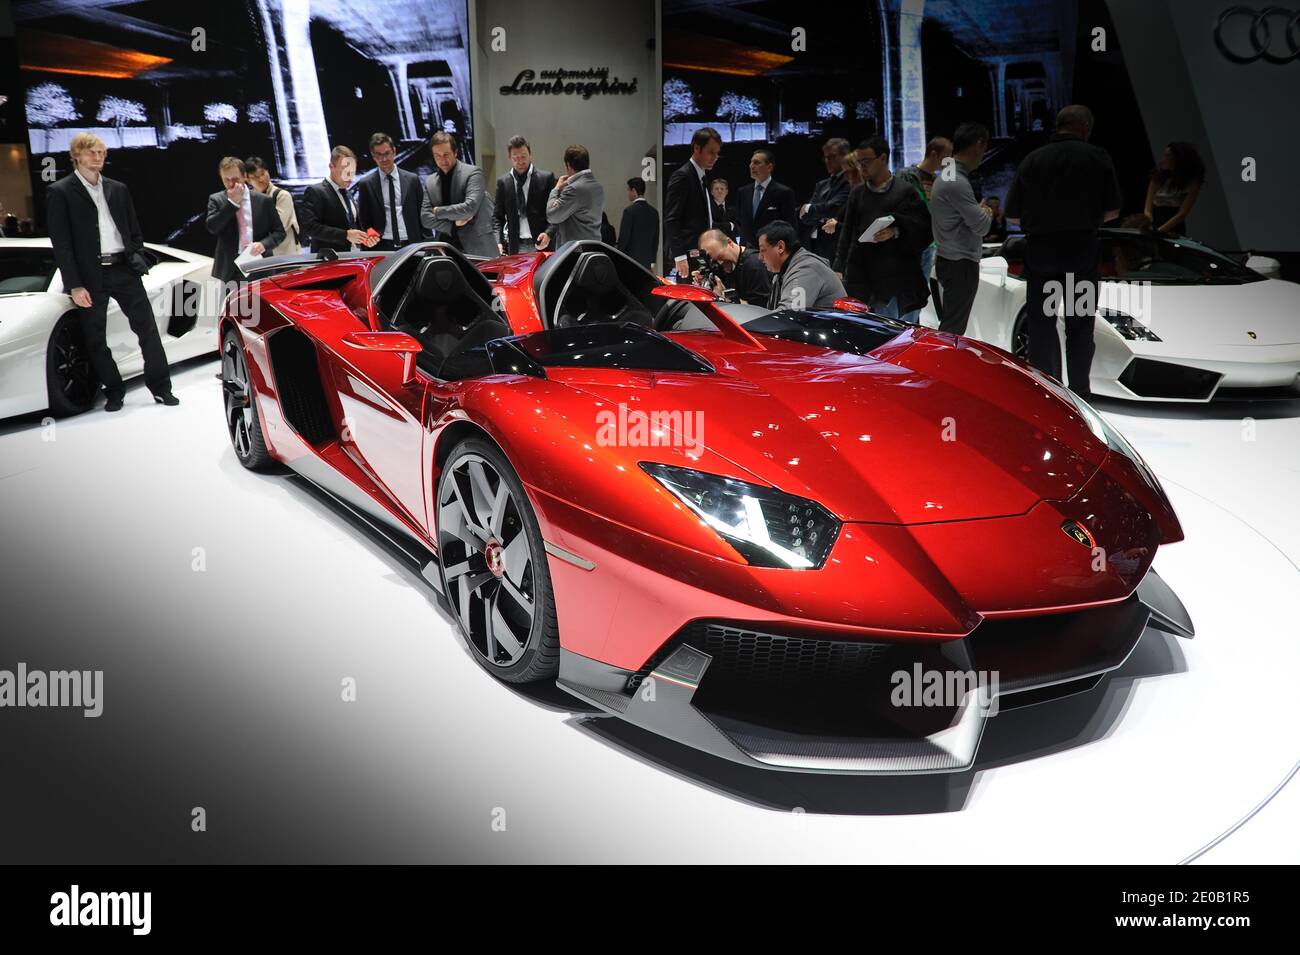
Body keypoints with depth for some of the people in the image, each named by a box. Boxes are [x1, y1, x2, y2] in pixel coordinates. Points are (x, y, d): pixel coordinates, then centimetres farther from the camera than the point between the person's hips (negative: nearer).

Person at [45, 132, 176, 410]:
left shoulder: (118, 189, 13)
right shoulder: (60, 192, -1)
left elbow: (134, 231, 17)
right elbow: (61, 244, -6)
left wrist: (139, 262, 3)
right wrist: (75, 286, -12)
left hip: (123, 269, 3)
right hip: (90, 275, -3)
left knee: (147, 327, 0)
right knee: (95, 339, 4)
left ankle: (161, 387, 7)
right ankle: (114, 391, 16)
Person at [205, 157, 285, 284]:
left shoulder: (263, 200, 5)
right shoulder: (216, 200, 7)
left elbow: (279, 231, 7)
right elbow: (211, 227, -8)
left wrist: (264, 244, -14)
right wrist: (232, 202, -11)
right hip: (229, 268, 0)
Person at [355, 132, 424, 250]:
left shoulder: (412, 179, 8)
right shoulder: (366, 184, 5)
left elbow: (422, 215, 9)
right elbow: (363, 221, 8)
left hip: (411, 245, 1)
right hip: (380, 246, -1)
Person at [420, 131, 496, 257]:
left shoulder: (473, 172, -2)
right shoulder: (430, 182, 12)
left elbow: (470, 208, -15)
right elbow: (425, 217, 6)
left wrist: (438, 211, -5)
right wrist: (453, 225, -9)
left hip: (477, 249, -3)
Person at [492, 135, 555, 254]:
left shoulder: (546, 178, 2)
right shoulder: (503, 182, 9)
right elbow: (497, 216, 11)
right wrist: (499, 241, -5)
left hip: (540, 244, -1)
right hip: (514, 247, 2)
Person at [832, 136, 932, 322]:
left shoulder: (905, 192, 2)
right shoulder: (857, 194, 16)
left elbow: (926, 231, -1)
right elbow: (847, 233, 15)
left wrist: (896, 232, -17)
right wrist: (839, 268, 6)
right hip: (862, 279, 3)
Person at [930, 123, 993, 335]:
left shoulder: (946, 175, 14)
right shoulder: (956, 182, -18)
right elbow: (981, 226, -17)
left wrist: (980, 211, 7)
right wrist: (986, 212, 2)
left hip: (950, 260, 10)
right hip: (961, 264, -10)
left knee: (949, 323, 14)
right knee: (953, 328, -8)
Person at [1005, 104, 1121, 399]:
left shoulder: (1032, 160, 4)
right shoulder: (1098, 158, 1)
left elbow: (1013, 216, 4)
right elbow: (1111, 211, 3)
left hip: (1039, 251, 1)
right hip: (1082, 251, -1)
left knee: (1041, 326, 8)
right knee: (1080, 325, 9)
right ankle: (1079, 392, 11)